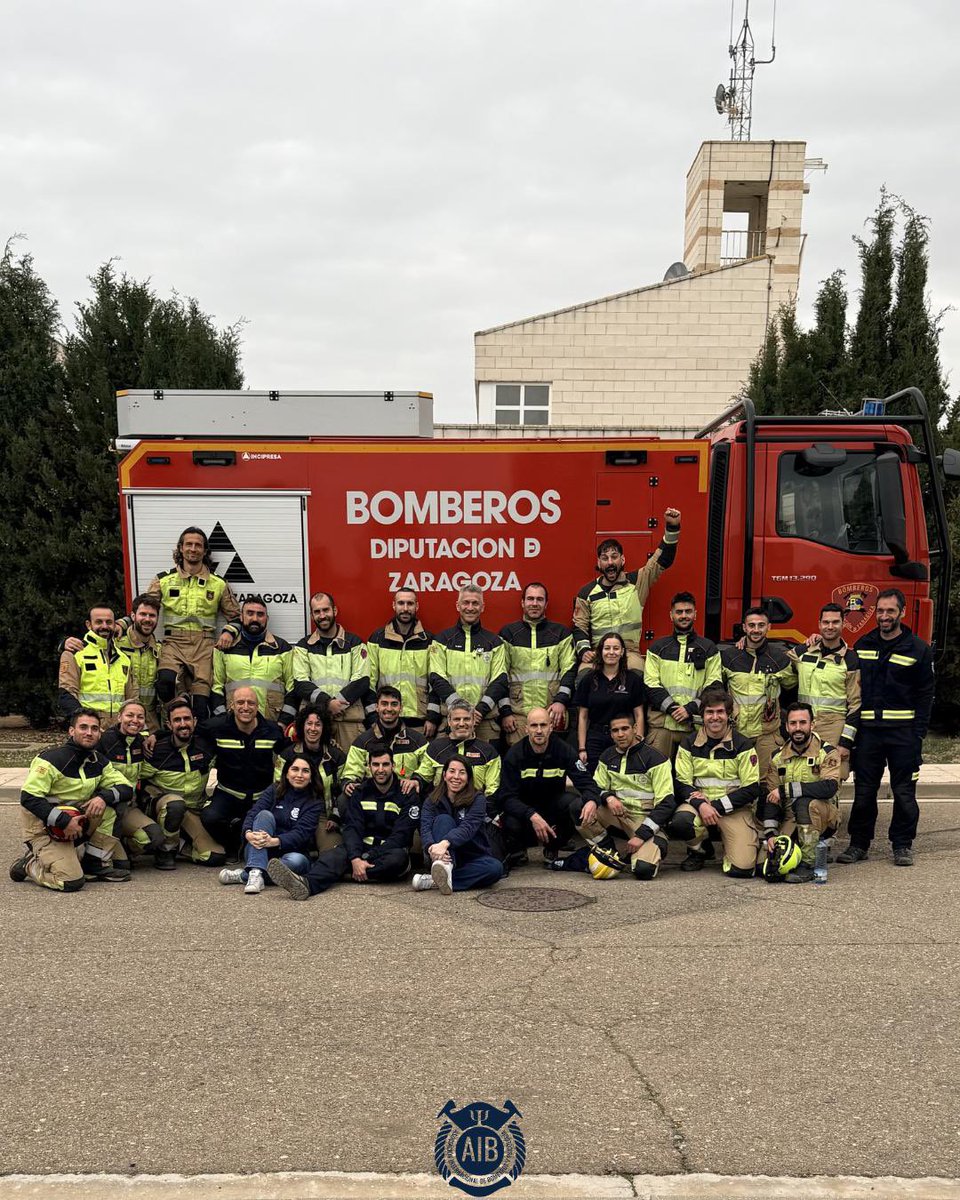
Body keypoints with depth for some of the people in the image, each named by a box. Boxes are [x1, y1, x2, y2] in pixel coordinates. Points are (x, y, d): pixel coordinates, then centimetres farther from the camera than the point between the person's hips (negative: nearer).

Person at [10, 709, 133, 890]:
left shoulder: (99, 761, 3)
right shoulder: (52, 759, -17)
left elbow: (126, 788, 1)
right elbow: (28, 798, -23)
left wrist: (103, 797, -21)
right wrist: (63, 821, -28)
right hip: (44, 825, -7)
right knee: (72, 881, -23)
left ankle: (97, 863, -4)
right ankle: (28, 864, 6)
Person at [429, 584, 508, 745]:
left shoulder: (494, 642, 12)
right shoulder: (442, 640, 9)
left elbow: (499, 681, 4)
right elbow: (437, 679, 1)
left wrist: (482, 709, -11)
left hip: (486, 719, 1)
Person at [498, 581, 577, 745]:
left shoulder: (561, 633, 10)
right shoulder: (508, 633, 9)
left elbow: (569, 669, 5)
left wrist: (561, 700, -9)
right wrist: (505, 711, -1)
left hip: (552, 712, 0)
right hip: (518, 713, 0)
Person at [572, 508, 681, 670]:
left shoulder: (637, 582, 9)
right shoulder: (587, 592, 10)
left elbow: (662, 560, 6)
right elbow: (579, 627, 11)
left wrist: (672, 527, -4)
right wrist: (584, 650, -7)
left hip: (630, 653, 0)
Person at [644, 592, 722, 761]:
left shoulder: (708, 649, 12)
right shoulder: (658, 647, 13)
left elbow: (713, 685, 4)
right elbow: (651, 684, 4)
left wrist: (690, 708, -10)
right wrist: (671, 707, -10)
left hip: (694, 723, 0)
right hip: (661, 723, 0)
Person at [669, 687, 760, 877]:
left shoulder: (742, 745, -1)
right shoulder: (689, 744, 5)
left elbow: (751, 790, -4)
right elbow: (681, 783, 2)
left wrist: (717, 806, -12)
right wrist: (700, 804, -17)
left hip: (734, 809, -1)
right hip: (698, 803, 1)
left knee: (741, 869, -18)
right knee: (679, 823, -34)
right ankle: (698, 850, 1)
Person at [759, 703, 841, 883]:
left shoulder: (827, 752, -8)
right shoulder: (779, 757, 6)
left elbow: (829, 787, -27)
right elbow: (771, 798, 2)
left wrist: (786, 789, -25)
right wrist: (770, 833, -11)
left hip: (824, 817, -4)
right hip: (790, 820, 4)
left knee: (805, 802, -37)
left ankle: (808, 864, -22)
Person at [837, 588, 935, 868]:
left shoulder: (918, 649, 0)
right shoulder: (863, 646, 9)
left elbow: (925, 694, -1)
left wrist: (919, 732, -7)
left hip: (903, 730, -2)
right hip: (868, 729, 3)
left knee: (904, 791, 5)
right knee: (864, 790, 6)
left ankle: (902, 845, 17)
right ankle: (859, 844, 15)